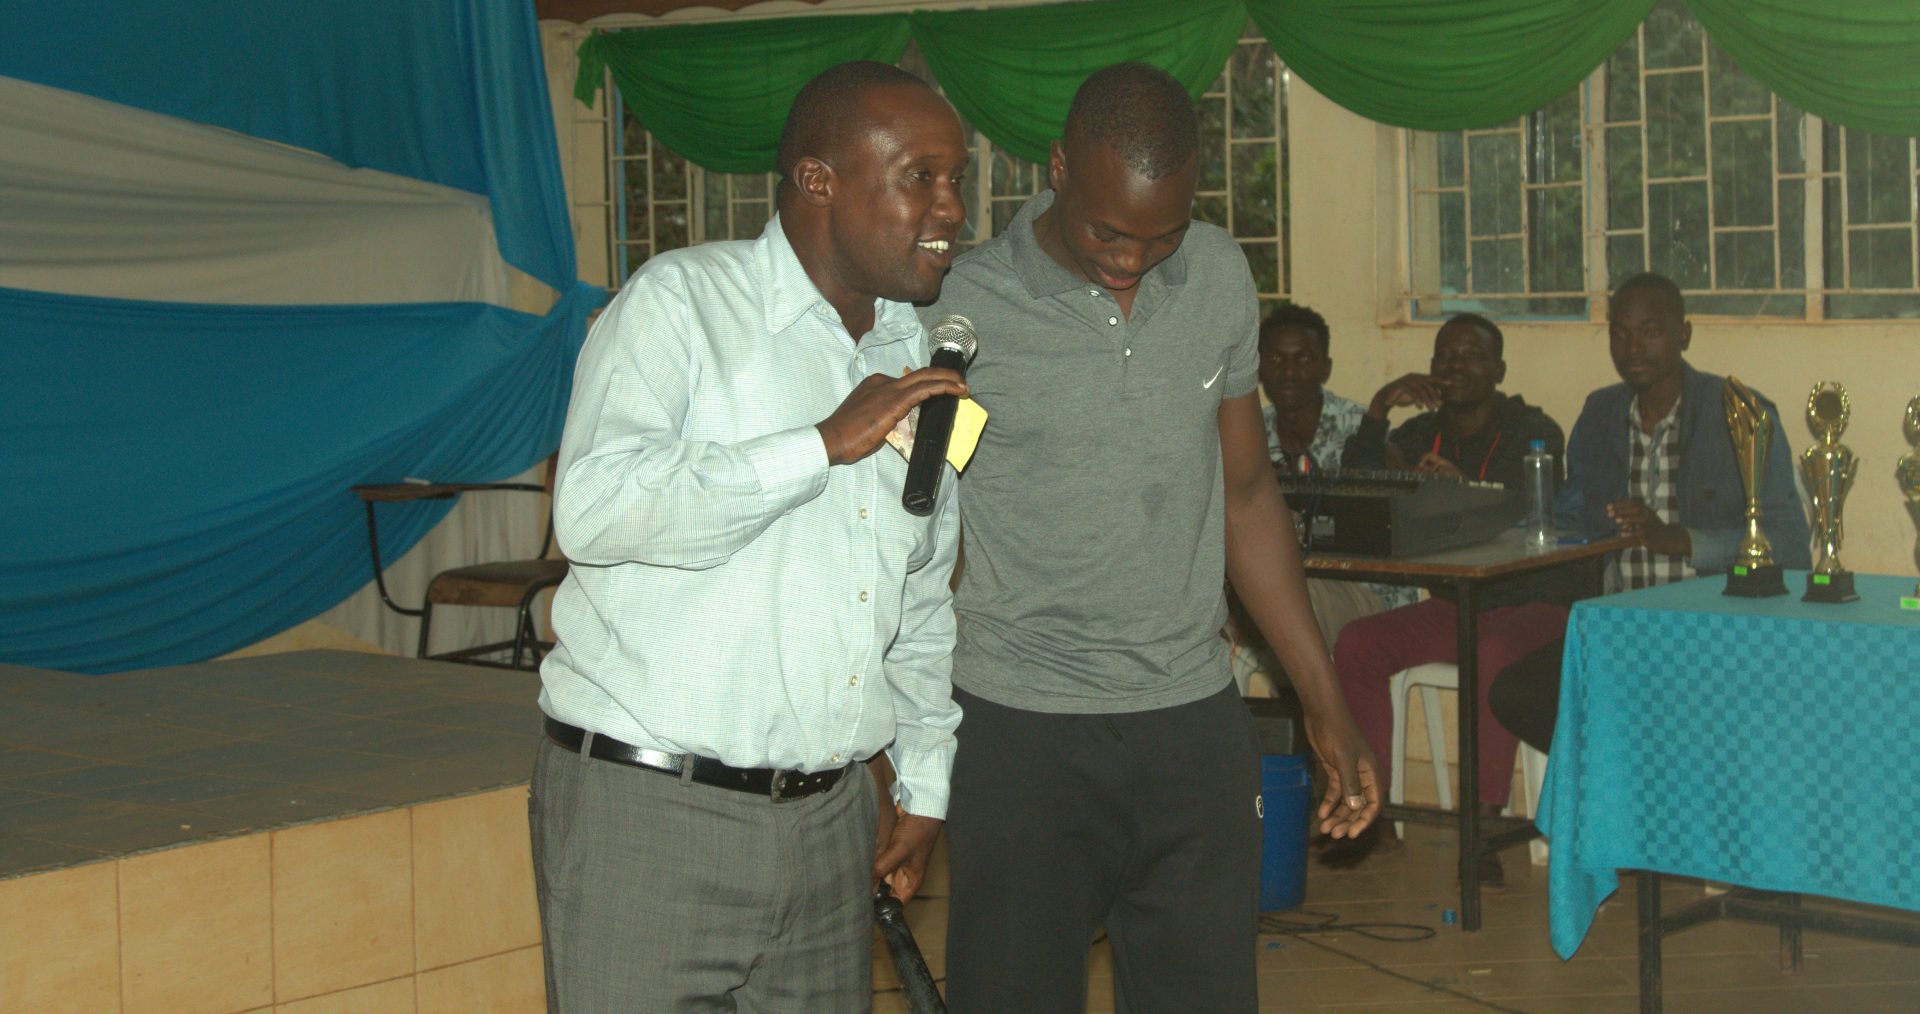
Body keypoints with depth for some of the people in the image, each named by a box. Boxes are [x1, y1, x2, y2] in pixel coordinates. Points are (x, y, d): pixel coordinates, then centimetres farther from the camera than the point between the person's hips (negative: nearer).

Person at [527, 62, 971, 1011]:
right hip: (647, 801, -6)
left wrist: (926, 784, 21)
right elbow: (594, 508, -22)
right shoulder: (681, 301, -6)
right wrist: (825, 443, -21)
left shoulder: (921, 355, 14)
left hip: (827, 816, 6)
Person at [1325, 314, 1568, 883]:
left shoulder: (1532, 431, -4)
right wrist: (1379, 410, -16)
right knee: (1355, 643, -18)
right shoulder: (1422, 434, 12)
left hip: (1529, 605, -5)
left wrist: (1465, 489, -41)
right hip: (1451, 605, 5)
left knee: (1495, 654, -38)